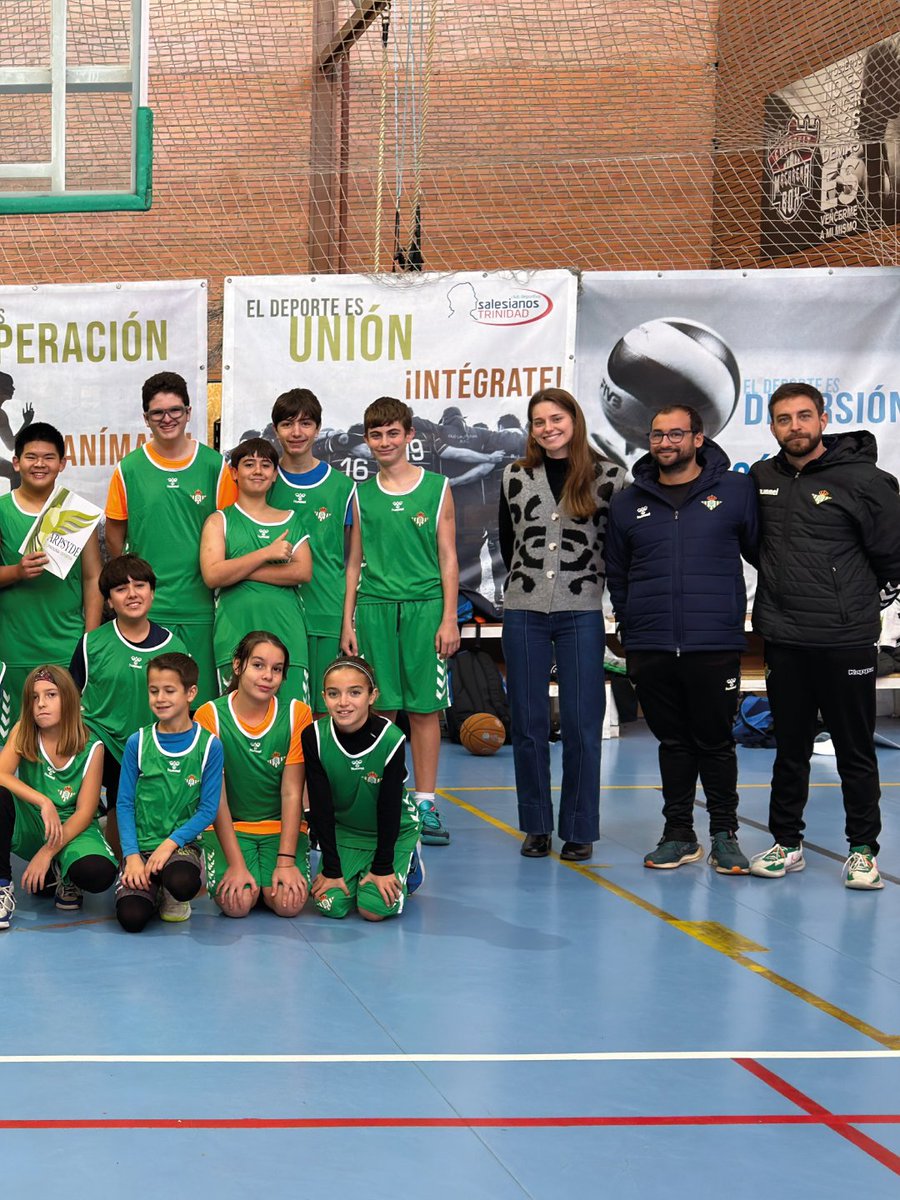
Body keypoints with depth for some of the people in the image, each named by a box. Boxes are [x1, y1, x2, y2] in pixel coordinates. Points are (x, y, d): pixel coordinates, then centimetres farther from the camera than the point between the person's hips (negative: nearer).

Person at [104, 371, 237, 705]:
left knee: (203, 695, 3)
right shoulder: (129, 469, 3)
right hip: (146, 605, 0)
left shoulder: (215, 465, 3)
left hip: (201, 605, 0)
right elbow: (115, 533, 9)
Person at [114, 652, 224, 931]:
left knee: (183, 883, -36)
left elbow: (208, 809, -3)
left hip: (182, 843, -1)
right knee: (131, 917, -23)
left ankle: (174, 897, 3)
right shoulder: (137, 743, 1)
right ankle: (153, 890, 13)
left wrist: (171, 843, -15)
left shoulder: (209, 746, -3)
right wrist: (132, 855, -10)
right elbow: (125, 804, 2)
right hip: (140, 845, 1)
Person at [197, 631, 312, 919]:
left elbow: (292, 793, -8)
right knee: (237, 903, -25)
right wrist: (237, 864, -19)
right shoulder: (210, 715, -10)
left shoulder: (297, 714, -6)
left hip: (282, 827, 1)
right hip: (228, 827, -1)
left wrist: (286, 860, -17)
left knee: (288, 903, -23)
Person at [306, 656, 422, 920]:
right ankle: (355, 873, 19)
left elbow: (389, 806, -19)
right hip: (342, 831, 2)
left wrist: (383, 867, -16)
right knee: (331, 905, -14)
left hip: (393, 831, -2)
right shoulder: (314, 737, -20)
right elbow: (321, 806, -16)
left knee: (375, 908, -16)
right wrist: (331, 868, -16)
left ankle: (408, 865, 15)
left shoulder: (391, 739, -26)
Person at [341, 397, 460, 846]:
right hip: (374, 608, 2)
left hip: (425, 607, -1)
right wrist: (347, 622, 7)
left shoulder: (437, 488, 5)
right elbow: (353, 563, 13)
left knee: (424, 708, 0)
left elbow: (448, 558, 4)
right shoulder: (363, 494, 10)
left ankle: (424, 806, 7)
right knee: (379, 710, 1)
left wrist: (449, 618, -3)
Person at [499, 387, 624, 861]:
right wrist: (528, 582, 14)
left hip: (581, 614, -2)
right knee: (528, 724, 4)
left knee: (582, 725, -2)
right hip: (524, 613, 2)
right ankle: (537, 826, 14)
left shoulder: (608, 477, 0)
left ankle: (579, 830, 7)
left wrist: (586, 579, 4)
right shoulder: (515, 477, 8)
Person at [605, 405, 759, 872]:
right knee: (672, 743, 11)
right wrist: (630, 632, 16)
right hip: (650, 647, 3)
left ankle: (724, 835, 16)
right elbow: (616, 576, 19)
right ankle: (678, 834, 20)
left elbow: (764, 551, 7)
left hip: (714, 645, -3)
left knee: (715, 742, 4)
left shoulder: (736, 491, 1)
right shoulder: (628, 503, 10)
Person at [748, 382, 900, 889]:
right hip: (783, 640, 4)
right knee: (790, 748, 13)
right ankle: (787, 843, 23)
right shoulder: (762, 479, 6)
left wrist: (853, 593, 3)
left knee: (856, 750, 4)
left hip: (846, 641, -4)